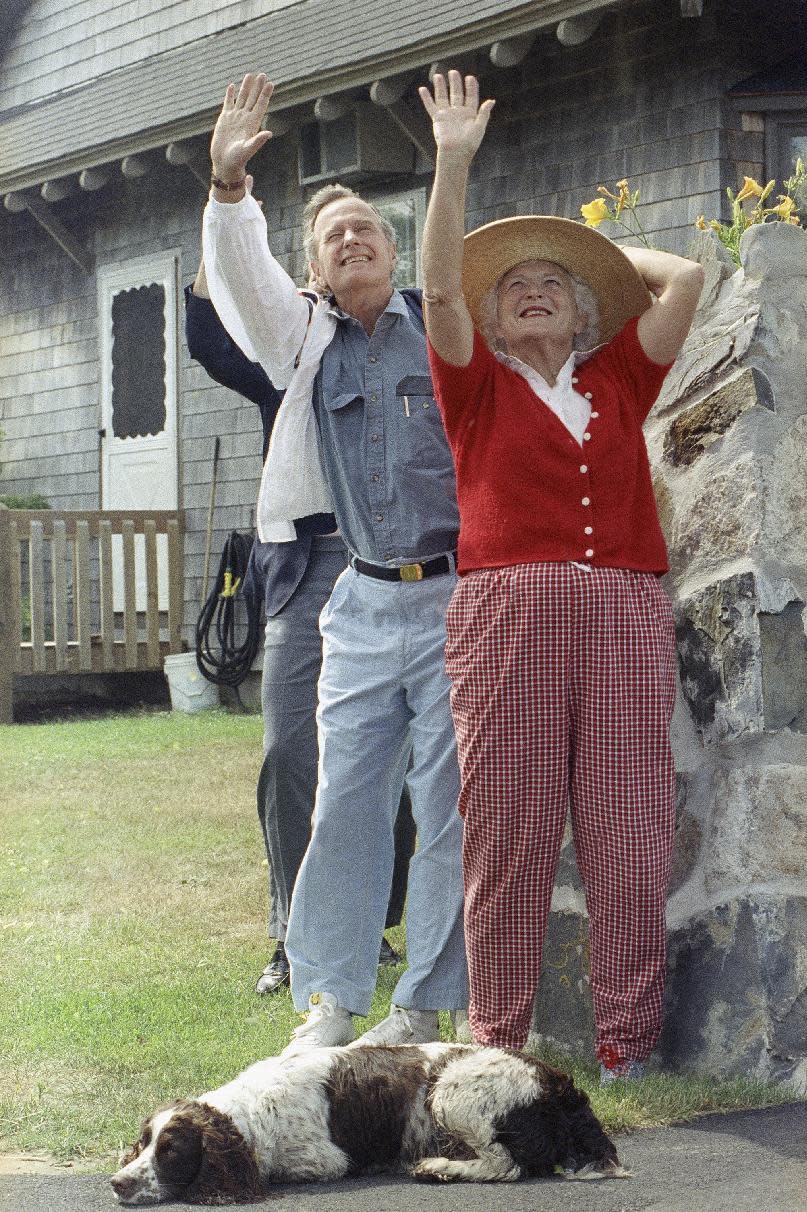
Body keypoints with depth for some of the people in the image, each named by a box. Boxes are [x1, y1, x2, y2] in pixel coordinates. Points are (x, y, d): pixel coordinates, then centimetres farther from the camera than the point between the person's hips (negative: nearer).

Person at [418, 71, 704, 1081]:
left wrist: (601, 246, 30)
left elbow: (685, 277, 16)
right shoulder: (479, 390, 14)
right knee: (508, 830, -4)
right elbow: (441, 288, 0)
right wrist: (454, 161, -4)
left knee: (629, 832, -3)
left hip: (624, 617, 2)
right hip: (509, 610, -2)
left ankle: (627, 1044, 1)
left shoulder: (616, 382, 20)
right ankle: (496, 1045, 2)